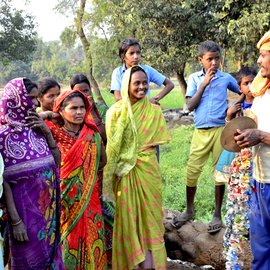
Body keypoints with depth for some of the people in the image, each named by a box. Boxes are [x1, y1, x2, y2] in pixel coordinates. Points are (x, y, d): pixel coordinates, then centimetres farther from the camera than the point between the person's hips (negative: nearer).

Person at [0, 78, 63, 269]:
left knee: (51, 254, 18)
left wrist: (47, 132, -5)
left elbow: (57, 161, 9)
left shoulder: (36, 128, 4)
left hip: (49, 207, 6)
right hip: (26, 209, -6)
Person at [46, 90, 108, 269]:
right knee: (68, 242, 5)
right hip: (64, 199, -2)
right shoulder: (53, 135, -7)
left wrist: (86, 172, 5)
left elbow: (102, 160, 13)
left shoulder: (92, 135, 1)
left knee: (90, 238, 9)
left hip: (88, 199, 3)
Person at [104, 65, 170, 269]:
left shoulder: (154, 111, 0)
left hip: (148, 170, 1)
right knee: (128, 216, 7)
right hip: (125, 172, -1)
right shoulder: (116, 112, -4)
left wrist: (155, 170, 4)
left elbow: (155, 145, 3)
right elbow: (111, 147, -3)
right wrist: (113, 173, -6)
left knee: (149, 213, 8)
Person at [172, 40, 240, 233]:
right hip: (200, 131, 1)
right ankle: (189, 210, 22)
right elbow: (190, 106, -5)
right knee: (192, 170, 2)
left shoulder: (226, 78, 2)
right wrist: (204, 84, -10)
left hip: (221, 130, -1)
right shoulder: (194, 78, 3)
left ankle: (217, 214, 17)